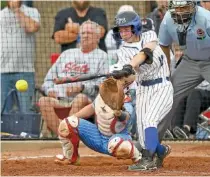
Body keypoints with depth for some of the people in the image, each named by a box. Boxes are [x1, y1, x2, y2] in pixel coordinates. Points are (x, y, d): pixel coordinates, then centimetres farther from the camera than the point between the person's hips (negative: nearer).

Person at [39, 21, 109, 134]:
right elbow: (49, 77, 29)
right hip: (58, 99, 4)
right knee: (44, 101, -26)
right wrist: (50, 89, 6)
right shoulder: (67, 54, 32)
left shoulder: (101, 56, 15)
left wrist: (82, 87, -16)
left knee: (80, 98, -38)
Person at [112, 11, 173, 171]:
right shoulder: (123, 51, 1)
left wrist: (130, 66, -40)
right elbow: (126, 75, -16)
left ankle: (148, 160, -31)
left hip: (162, 87, -4)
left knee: (149, 120, -27)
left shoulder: (149, 36, -3)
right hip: (143, 90, 4)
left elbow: (145, 51, -25)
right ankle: (162, 150, 32)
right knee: (145, 141, 1)